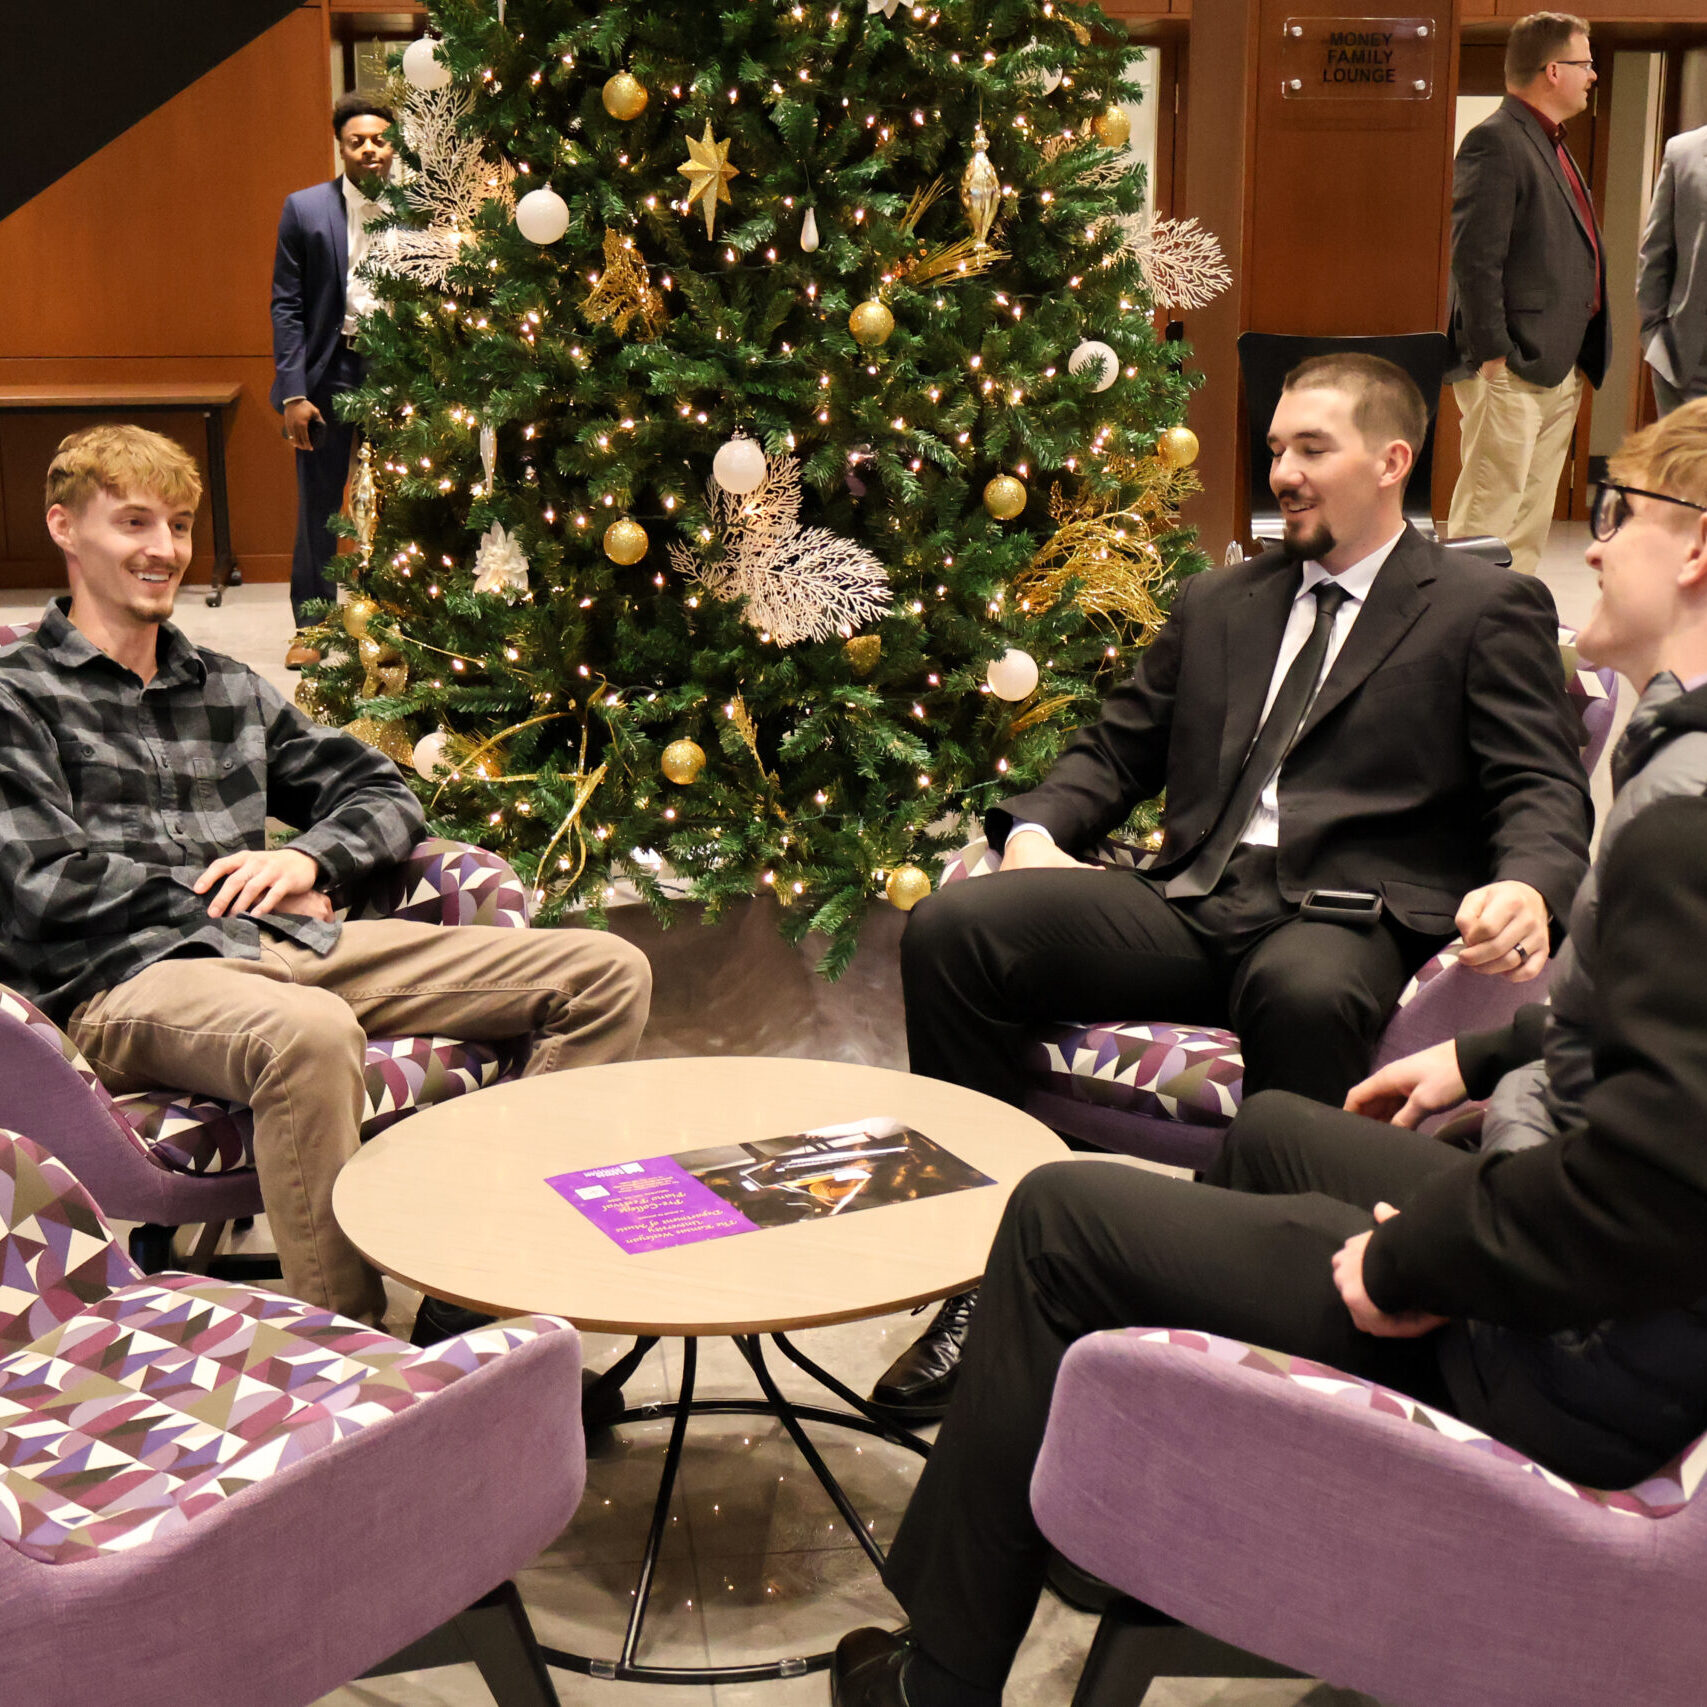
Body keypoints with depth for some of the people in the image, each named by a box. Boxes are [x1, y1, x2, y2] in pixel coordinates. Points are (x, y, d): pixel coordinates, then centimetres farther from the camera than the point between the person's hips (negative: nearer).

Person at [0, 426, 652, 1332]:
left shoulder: (225, 688, 24)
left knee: (608, 972, -8)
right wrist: (219, 892, -2)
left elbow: (383, 792, 25)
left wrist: (306, 859, 4)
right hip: (130, 978, -6)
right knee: (309, 1031, -44)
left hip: (294, 946, 6)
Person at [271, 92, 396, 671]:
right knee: (318, 505, 9)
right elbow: (287, 305, -2)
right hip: (328, 373, 0)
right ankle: (311, 625, 21)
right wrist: (293, 392, -9)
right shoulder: (305, 209, 0)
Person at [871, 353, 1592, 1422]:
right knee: (951, 928, -19)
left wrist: (1528, 892, -23)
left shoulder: (1488, 609, 10)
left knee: (1306, 996, -42)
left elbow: (1544, 794, 1)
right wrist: (1037, 828, 4)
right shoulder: (1218, 604, 27)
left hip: (1350, 921, -5)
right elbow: (1118, 749, 27)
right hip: (1192, 909, 5)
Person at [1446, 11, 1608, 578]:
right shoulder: (1494, 142, -11)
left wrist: (1582, 360, 18)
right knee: (1487, 512, -8)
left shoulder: (1551, 146, 20)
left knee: (1532, 521, 12)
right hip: (1514, 368, -10)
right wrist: (1492, 354, -21)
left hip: (1561, 368, 10)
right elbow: (1474, 259, -18)